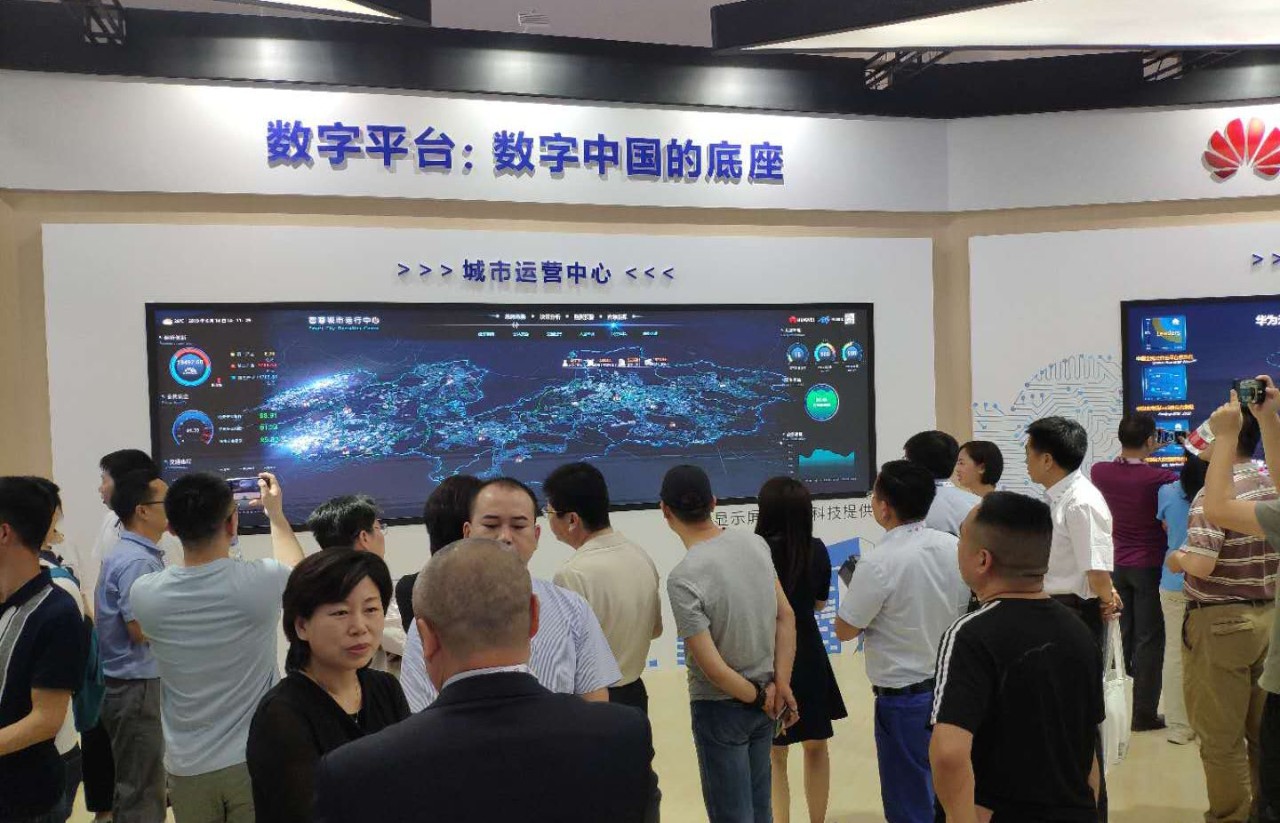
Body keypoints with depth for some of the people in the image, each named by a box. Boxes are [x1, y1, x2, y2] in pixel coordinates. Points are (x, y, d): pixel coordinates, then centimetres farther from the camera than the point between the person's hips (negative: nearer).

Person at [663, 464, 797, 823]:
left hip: (720, 709, -6)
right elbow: (786, 617, -1)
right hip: (765, 699, 6)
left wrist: (759, 698, -8)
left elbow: (712, 666, -23)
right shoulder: (756, 543, -5)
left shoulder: (683, 578, -24)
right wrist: (780, 686, -1)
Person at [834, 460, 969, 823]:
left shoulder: (879, 563, -22)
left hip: (904, 697, -6)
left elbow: (845, 630, -13)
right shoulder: (954, 548, -3)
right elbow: (967, 610, 9)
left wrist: (855, 589, 3)